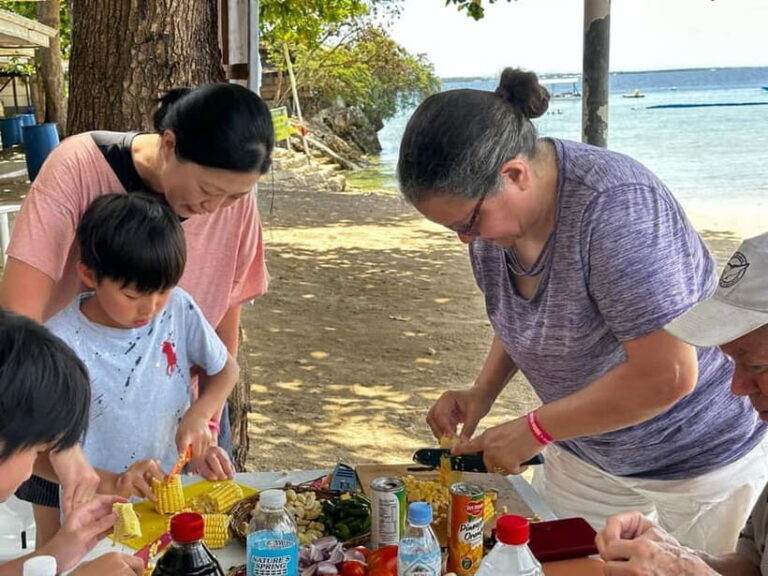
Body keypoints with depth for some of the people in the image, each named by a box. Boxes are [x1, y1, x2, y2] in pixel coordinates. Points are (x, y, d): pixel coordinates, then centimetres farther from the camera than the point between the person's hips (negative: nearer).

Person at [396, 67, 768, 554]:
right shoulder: (492, 204, -8)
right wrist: (482, 392, -6)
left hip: (702, 457, -6)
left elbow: (667, 376, -33)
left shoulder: (615, 205, -32)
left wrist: (533, 430, -24)